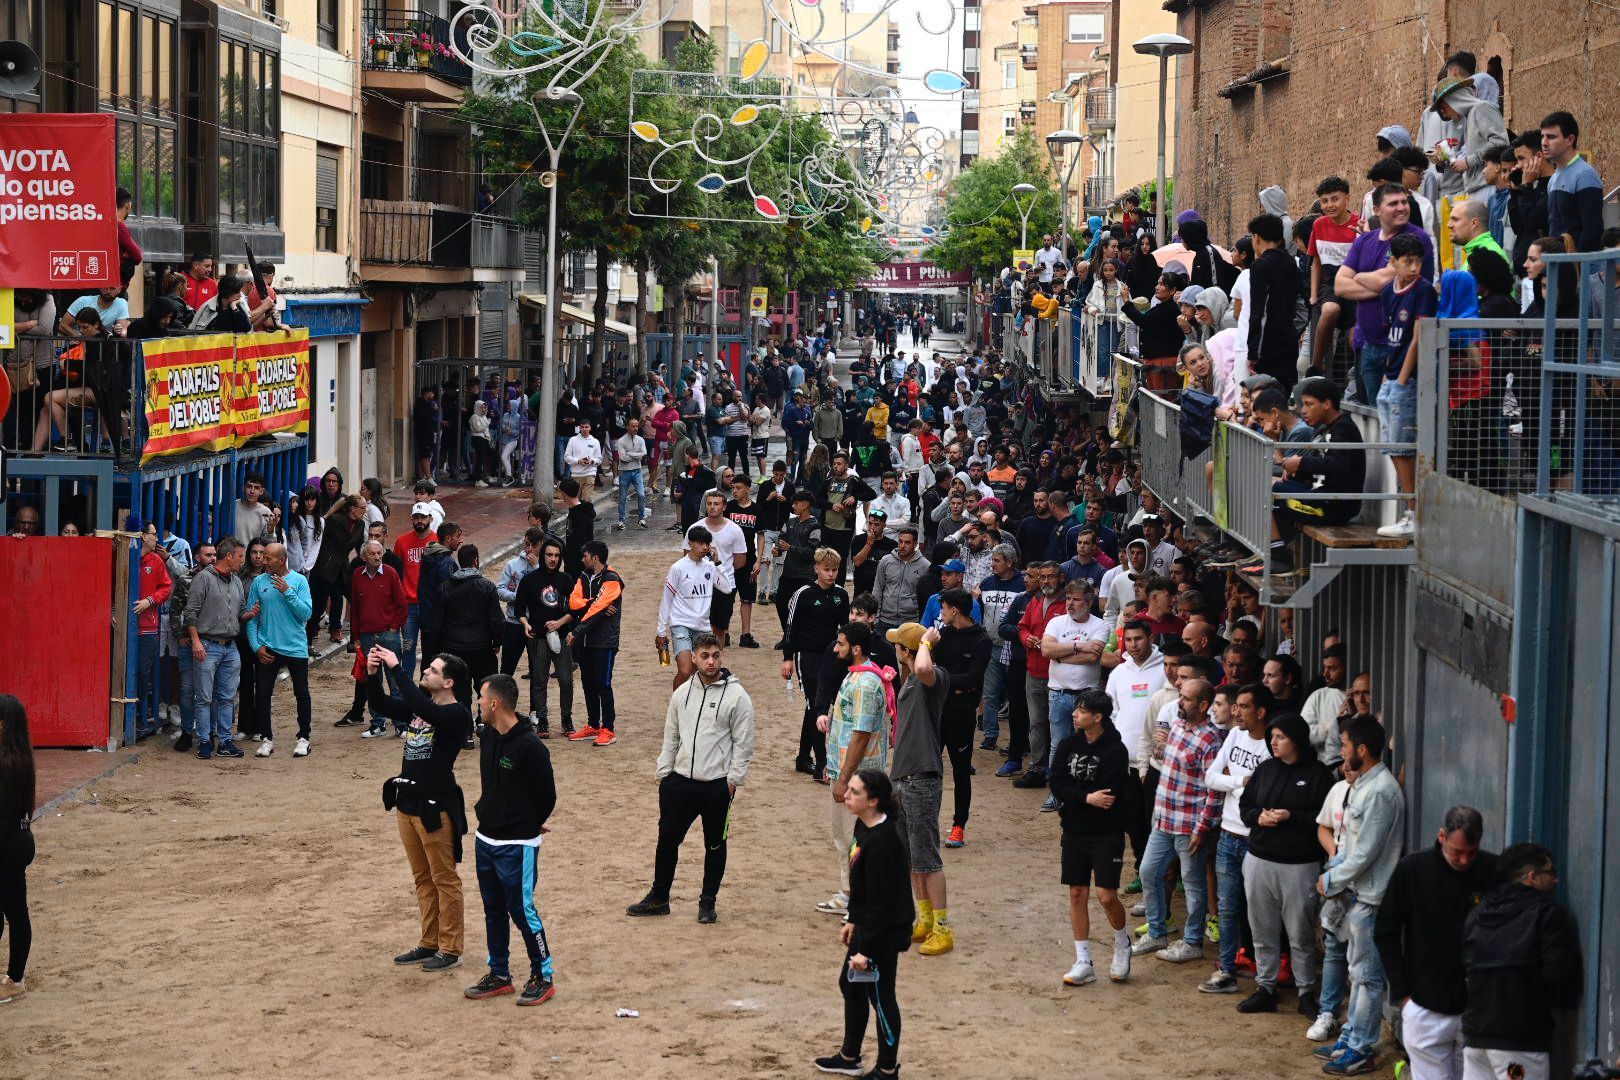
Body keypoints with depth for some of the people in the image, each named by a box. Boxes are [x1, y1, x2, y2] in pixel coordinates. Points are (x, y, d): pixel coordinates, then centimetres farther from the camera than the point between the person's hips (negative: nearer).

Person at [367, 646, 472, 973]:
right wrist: (372, 674, -7)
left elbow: (421, 707, -31)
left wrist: (397, 668, -29)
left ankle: (450, 949, 8)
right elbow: (381, 704, 11)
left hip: (435, 807, -8)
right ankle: (429, 943, 25)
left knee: (444, 879, 1)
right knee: (422, 879, 16)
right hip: (407, 802, 9)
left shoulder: (457, 714, -15)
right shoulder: (421, 707, 10)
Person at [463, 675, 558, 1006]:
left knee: (522, 910, -2)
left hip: (517, 845, -8)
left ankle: (543, 977, 10)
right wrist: (487, 815, 11)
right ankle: (499, 974, 26)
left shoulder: (530, 747, -21)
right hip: (486, 838, 8)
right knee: (494, 909, 15)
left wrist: (527, 826, 2)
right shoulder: (487, 736, 3)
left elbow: (547, 795, -12)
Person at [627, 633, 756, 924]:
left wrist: (733, 779, -10)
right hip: (680, 781, 4)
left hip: (717, 785, -4)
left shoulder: (736, 695, -7)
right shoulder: (682, 693, 7)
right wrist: (663, 772, 9)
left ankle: (707, 902, 21)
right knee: (667, 839, 9)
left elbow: (743, 742, -6)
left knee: (715, 845, 8)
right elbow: (671, 737, 15)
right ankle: (658, 898, 22)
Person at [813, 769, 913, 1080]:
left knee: (880, 996, 5)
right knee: (850, 985, 22)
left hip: (885, 932, -10)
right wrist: (852, 921, 20)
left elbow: (880, 900, -26)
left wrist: (866, 948, -23)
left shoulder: (882, 841, -29)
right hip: (867, 924, 10)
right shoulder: (863, 827, 1)